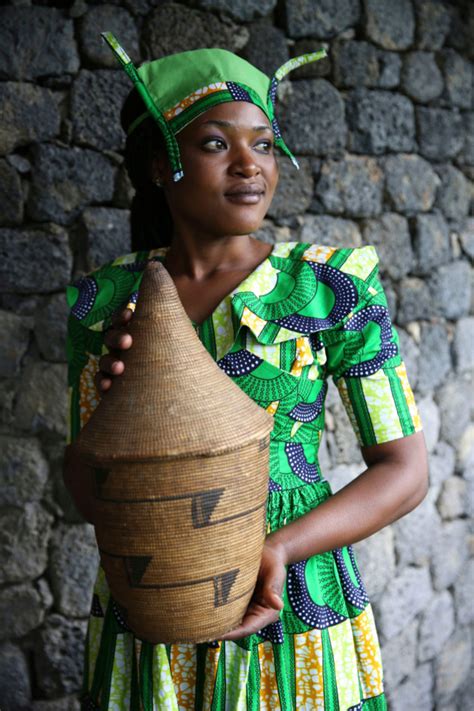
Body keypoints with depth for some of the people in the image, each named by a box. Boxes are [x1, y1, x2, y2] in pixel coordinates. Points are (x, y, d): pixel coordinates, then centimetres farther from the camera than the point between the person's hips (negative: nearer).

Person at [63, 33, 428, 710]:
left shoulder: (334, 286, -9)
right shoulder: (103, 299, -2)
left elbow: (404, 468, -6)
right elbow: (88, 498, 2)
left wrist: (277, 549, -20)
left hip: (293, 623, -2)